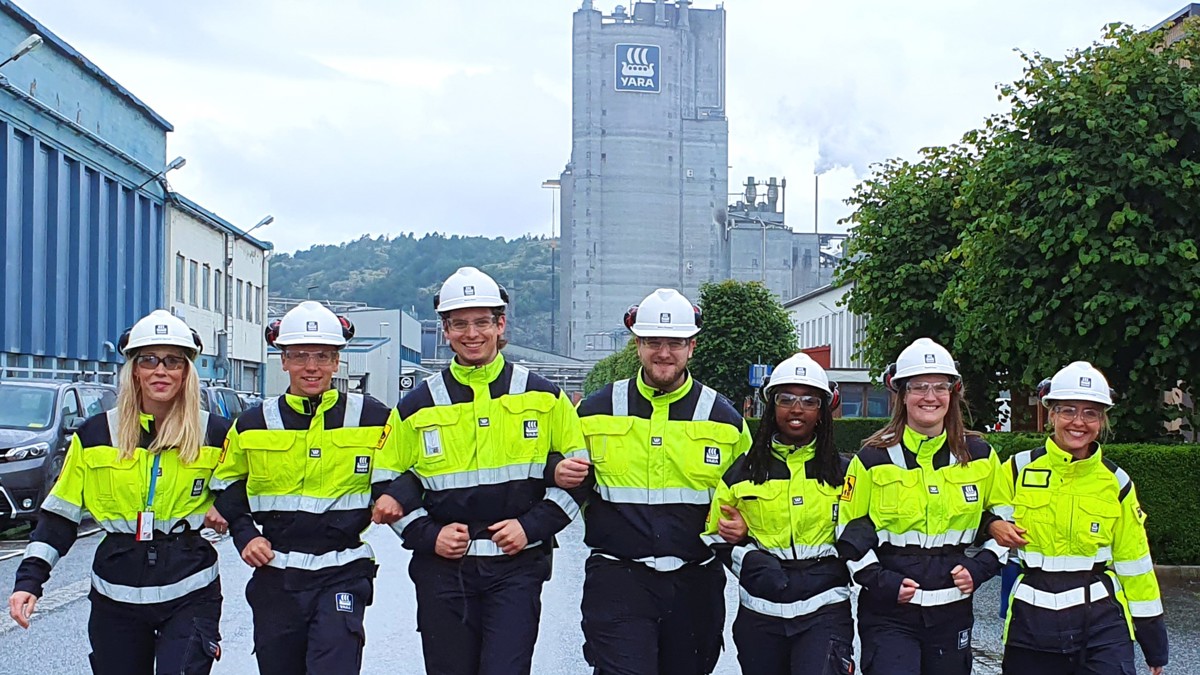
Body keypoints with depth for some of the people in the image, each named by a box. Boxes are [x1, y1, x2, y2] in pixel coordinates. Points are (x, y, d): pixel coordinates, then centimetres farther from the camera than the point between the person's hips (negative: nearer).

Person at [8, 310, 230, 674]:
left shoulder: (216, 434, 0)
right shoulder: (96, 434, 2)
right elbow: (60, 514, 5)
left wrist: (227, 513, -4)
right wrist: (30, 579, -4)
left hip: (190, 594, -2)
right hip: (116, 597, 2)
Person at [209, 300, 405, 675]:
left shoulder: (373, 418, 0)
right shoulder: (253, 424, 5)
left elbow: (391, 483, 9)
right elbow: (227, 489, 16)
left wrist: (389, 499, -12)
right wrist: (245, 535, 1)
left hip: (342, 575, -3)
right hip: (274, 575, 3)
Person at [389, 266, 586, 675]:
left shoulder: (543, 397, 4)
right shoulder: (417, 406, 6)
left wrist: (532, 526, -7)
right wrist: (427, 535, -5)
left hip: (516, 567, -1)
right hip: (442, 570, 2)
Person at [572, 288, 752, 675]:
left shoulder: (724, 419, 4)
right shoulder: (595, 411, 3)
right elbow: (569, 482, 14)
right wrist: (563, 476, -8)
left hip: (694, 584, 2)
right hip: (617, 580, -2)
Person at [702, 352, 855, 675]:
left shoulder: (842, 472, 4)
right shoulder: (743, 471, 5)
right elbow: (716, 537, 10)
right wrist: (749, 562, -7)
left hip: (824, 613, -2)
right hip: (759, 616, 2)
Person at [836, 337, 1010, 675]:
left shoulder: (980, 456, 4)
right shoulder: (872, 458, -3)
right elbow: (849, 531, 0)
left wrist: (980, 568, -1)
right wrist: (881, 582, -10)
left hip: (953, 608, 3)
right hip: (888, 611, -3)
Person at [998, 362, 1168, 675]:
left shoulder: (1116, 482, 4)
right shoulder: (1019, 470, -1)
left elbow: (1134, 564, 7)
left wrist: (1154, 643, 9)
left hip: (1102, 623, 0)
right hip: (1031, 622, 0)